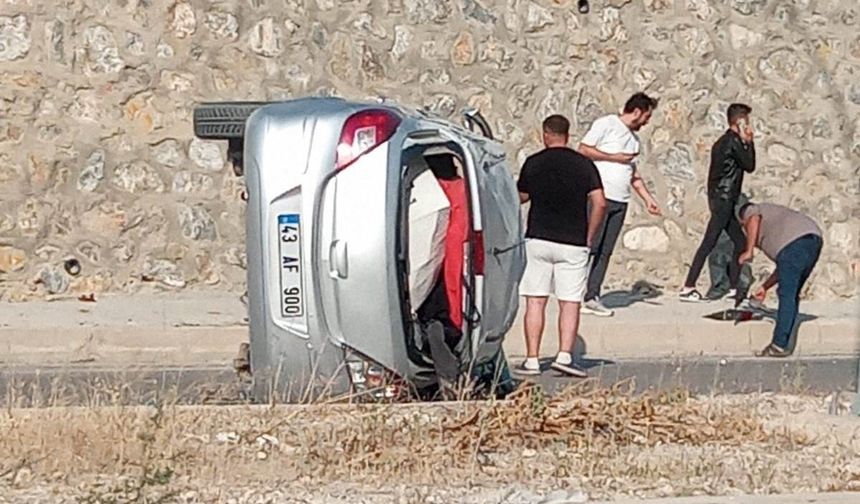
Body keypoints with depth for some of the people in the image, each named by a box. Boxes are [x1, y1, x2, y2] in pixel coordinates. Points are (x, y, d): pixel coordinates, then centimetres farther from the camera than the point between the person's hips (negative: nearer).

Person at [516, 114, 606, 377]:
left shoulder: (533, 163, 1)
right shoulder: (584, 164, 1)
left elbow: (521, 198, 14)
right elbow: (599, 203, -6)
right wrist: (588, 237, 3)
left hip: (538, 239, 0)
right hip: (573, 243, 0)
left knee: (535, 301, 4)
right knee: (570, 303, 3)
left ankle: (532, 360, 1)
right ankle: (565, 355, -10)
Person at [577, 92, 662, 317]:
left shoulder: (633, 138, 23)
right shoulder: (606, 124, -1)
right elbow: (583, 149, -8)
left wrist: (647, 198, 21)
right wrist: (615, 157, -7)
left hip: (620, 201, 8)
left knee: (605, 252, 3)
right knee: (590, 246, -11)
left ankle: (592, 297, 4)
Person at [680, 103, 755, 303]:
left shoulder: (723, 142, 17)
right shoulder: (734, 141, -12)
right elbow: (749, 166, -7)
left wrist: (745, 143, 14)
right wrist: (749, 142, 2)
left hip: (720, 198, 10)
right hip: (724, 199, -10)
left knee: (739, 241, 13)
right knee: (709, 243, -11)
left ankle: (734, 288, 14)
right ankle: (688, 288, -13)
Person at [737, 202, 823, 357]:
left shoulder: (751, 210, 23)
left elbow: (754, 220, -6)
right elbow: (784, 267, 36)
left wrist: (748, 251, -6)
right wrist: (765, 287, 38)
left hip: (794, 242, -8)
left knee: (787, 295, -10)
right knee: (792, 296, 13)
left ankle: (779, 345, -12)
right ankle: (781, 344, 11)